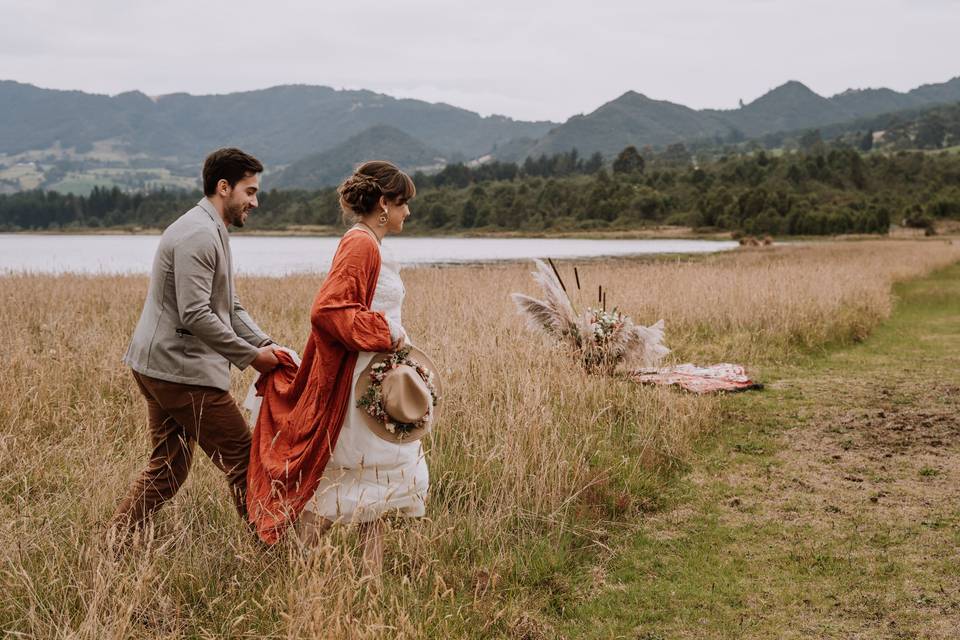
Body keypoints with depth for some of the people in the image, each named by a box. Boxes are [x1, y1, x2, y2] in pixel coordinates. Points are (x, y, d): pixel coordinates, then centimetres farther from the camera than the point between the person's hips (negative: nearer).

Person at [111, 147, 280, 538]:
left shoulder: (211, 233, 18)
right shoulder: (199, 235, -17)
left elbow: (230, 307, 19)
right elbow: (195, 315, -24)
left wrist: (265, 343, 5)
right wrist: (250, 355, -17)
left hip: (159, 369, 11)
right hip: (183, 370, -11)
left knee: (167, 468, 16)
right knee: (242, 460, -1)